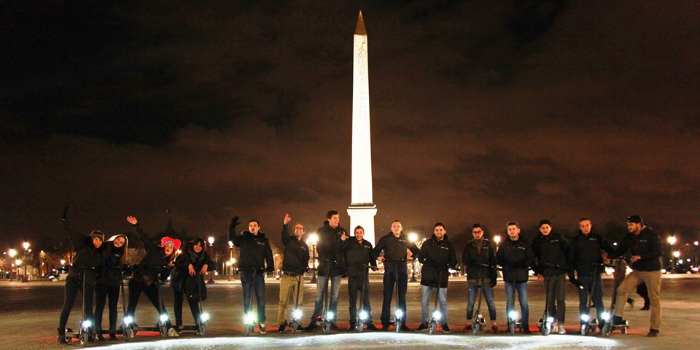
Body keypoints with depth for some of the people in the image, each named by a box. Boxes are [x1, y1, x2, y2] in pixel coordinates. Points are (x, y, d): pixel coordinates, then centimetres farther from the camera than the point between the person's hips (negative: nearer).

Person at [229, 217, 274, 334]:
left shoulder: (263, 239, 8)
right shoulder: (243, 237, 7)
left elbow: (268, 254, 4)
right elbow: (232, 238, -6)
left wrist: (270, 266, -11)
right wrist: (232, 227, -21)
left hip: (259, 272, 1)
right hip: (246, 271, -1)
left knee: (261, 298, 2)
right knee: (247, 298, 3)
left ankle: (261, 323, 9)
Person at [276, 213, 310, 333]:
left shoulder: (304, 246, 15)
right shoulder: (289, 240, 5)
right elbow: (284, 235, -18)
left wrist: (306, 267, -3)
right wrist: (285, 224, -36)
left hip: (299, 276, 3)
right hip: (287, 275, -3)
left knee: (298, 301, 5)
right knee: (283, 301, -4)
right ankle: (281, 323, 4)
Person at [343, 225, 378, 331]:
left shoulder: (368, 245, 11)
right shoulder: (349, 243, 3)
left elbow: (371, 256, 15)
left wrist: (373, 265, 0)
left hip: (364, 274, 2)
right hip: (352, 275, -2)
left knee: (366, 299, 2)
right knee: (352, 300, 4)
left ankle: (369, 322, 6)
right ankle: (353, 323, 10)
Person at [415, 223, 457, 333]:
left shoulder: (449, 245, 5)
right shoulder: (427, 243, 6)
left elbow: (453, 261, 8)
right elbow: (421, 257, 6)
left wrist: (450, 265, -7)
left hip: (442, 278, -1)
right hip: (427, 277, 1)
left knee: (443, 301, 5)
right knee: (424, 302, 6)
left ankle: (444, 323, 17)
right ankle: (424, 322, 17)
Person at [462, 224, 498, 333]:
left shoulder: (488, 245, 6)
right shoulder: (469, 245, 8)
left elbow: (493, 262, 3)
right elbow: (465, 260, 1)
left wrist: (494, 277, -4)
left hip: (486, 278, -1)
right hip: (472, 278, 1)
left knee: (490, 302, -2)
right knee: (470, 302, 5)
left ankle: (493, 324, 7)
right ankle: (469, 323, 15)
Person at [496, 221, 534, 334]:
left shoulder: (524, 244, 4)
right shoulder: (504, 245, 7)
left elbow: (531, 258, 2)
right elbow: (498, 259, 7)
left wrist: (523, 265, -13)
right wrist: (506, 265, -9)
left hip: (522, 278, -1)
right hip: (509, 278, 1)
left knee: (524, 303, -1)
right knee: (509, 303, 6)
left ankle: (525, 326, 7)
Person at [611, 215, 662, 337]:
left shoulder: (651, 235, -12)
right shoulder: (629, 237, 4)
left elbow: (657, 252, -18)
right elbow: (620, 250, 6)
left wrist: (640, 256, -27)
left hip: (652, 271, -5)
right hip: (637, 271, 5)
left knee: (654, 299, 2)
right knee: (621, 290, -9)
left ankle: (654, 328, 10)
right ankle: (618, 317, -1)